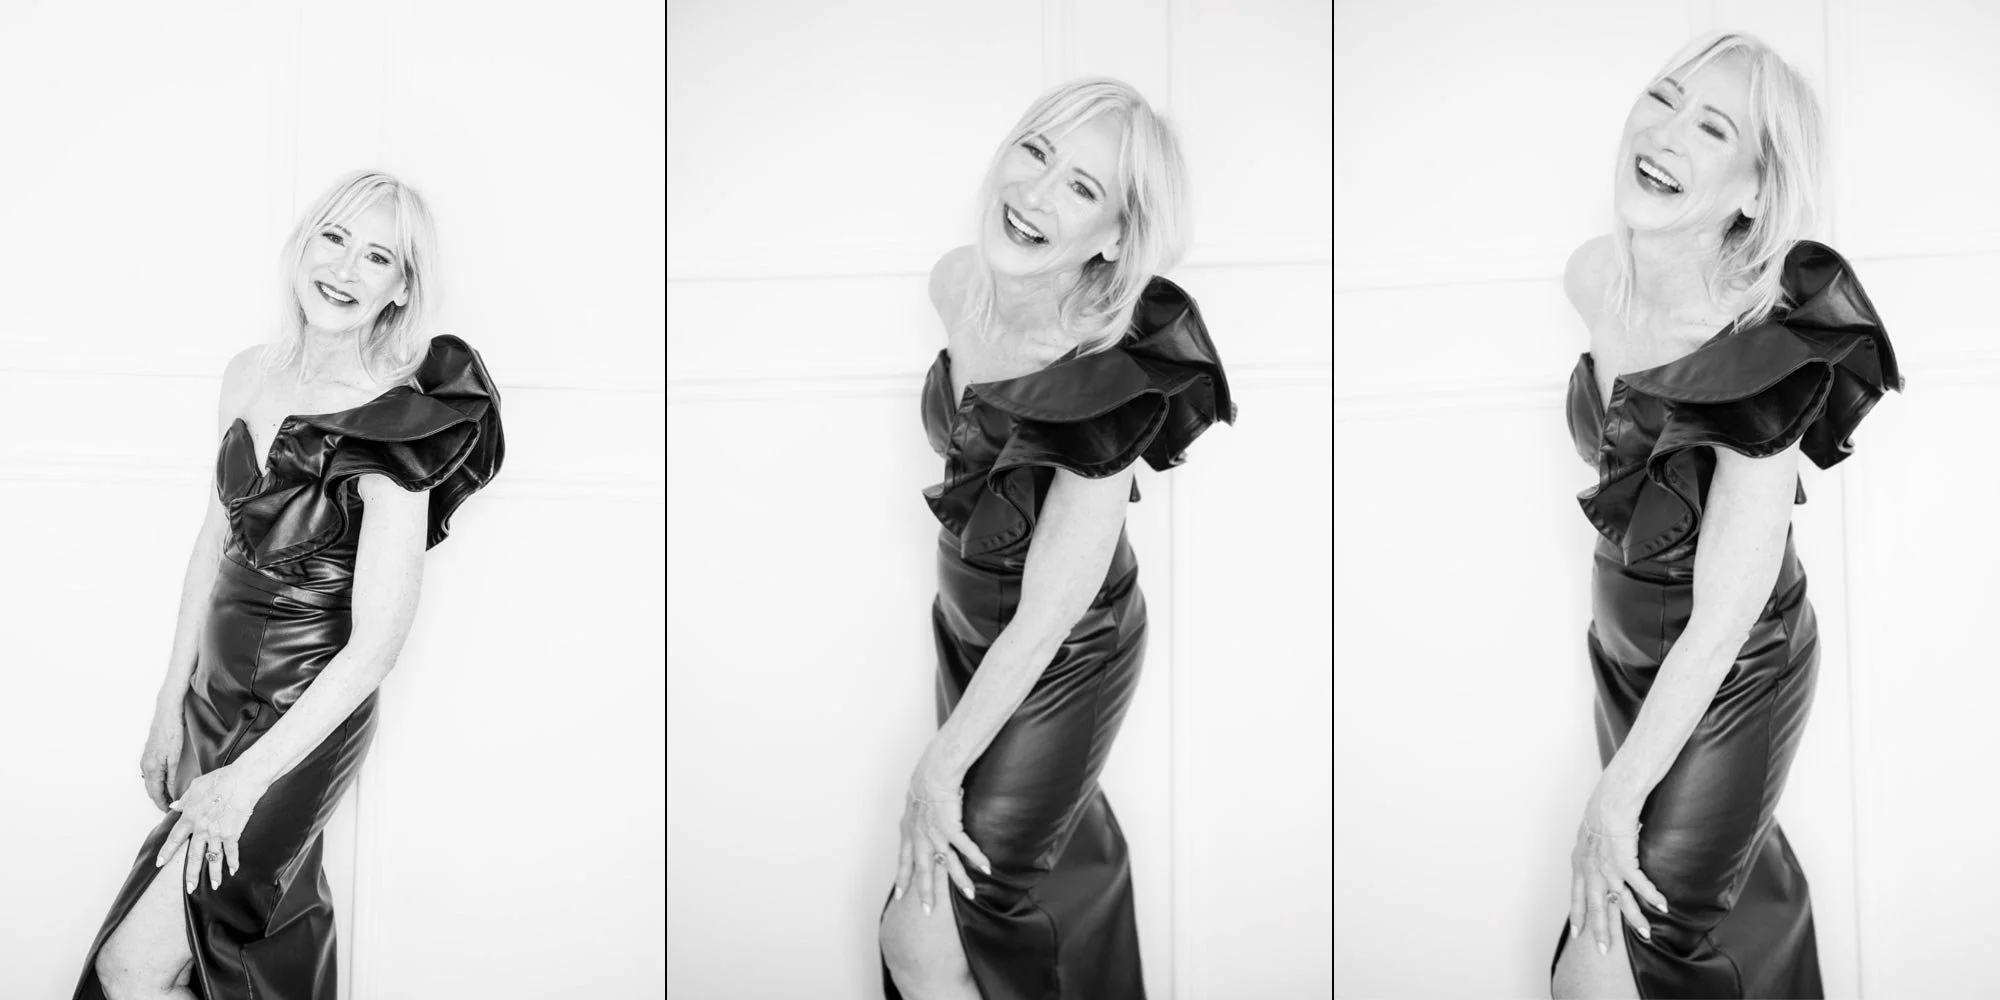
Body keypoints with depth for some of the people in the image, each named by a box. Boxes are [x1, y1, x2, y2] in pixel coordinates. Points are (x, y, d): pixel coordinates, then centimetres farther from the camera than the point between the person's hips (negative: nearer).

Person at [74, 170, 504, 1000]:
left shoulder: (398, 425, -21)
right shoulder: (249, 375, -1)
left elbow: (375, 641, -21)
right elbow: (216, 538, 9)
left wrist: (246, 776, -20)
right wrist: (171, 704, 10)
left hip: (308, 720, -6)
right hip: (217, 697, 6)